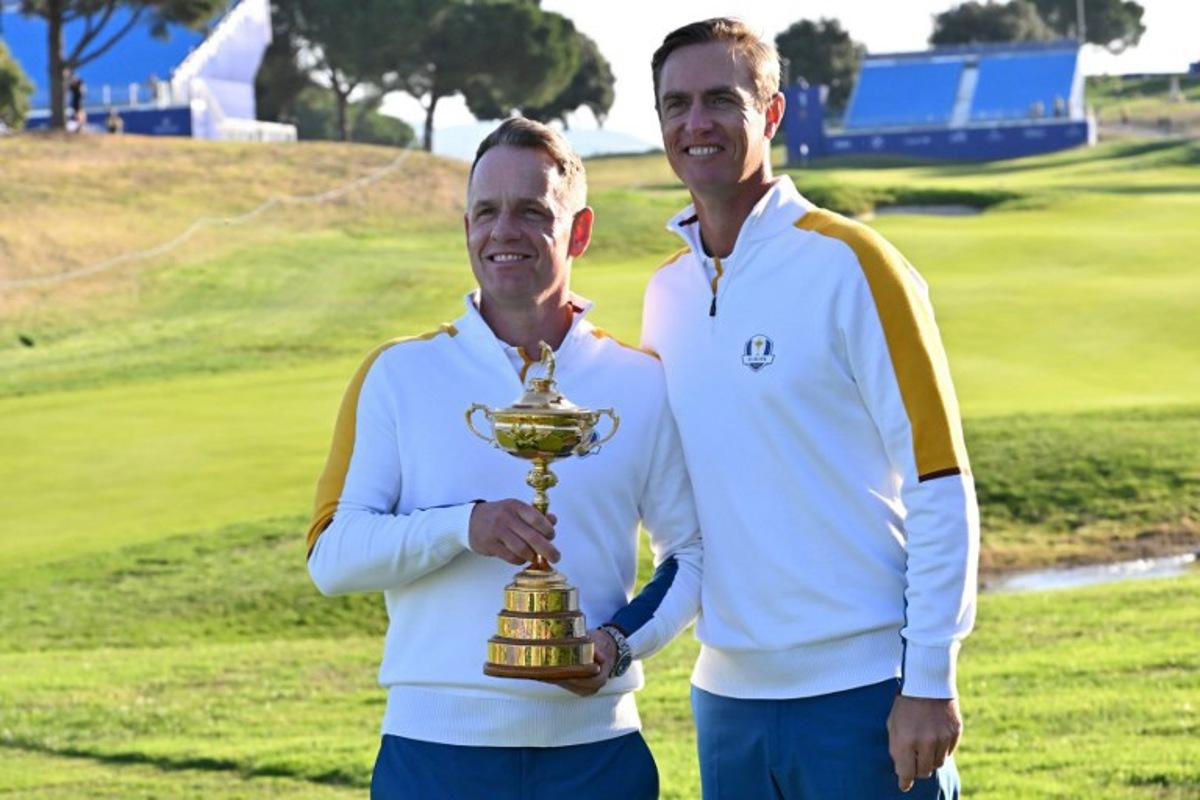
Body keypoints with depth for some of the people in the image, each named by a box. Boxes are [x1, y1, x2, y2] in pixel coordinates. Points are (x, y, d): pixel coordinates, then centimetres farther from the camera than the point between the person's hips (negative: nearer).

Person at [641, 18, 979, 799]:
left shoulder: (847, 263, -7)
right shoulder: (667, 292, 10)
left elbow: (940, 483, -9)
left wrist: (930, 682, -12)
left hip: (861, 691, -5)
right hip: (728, 693, 6)